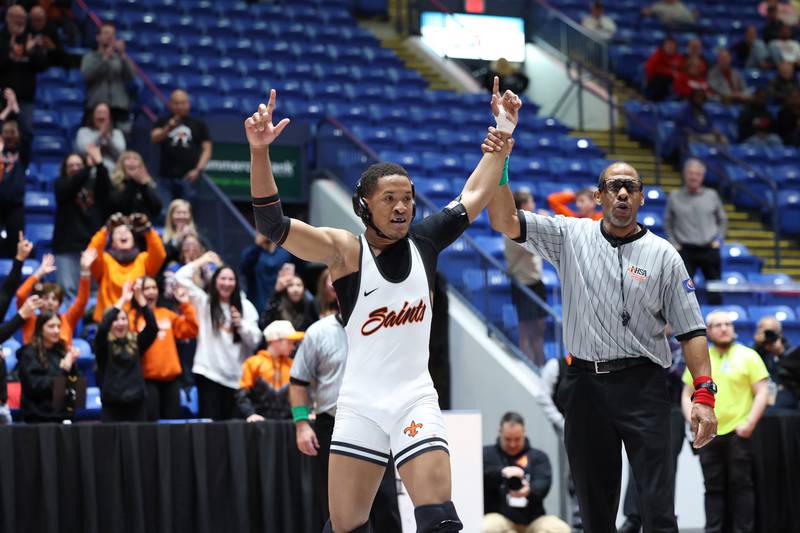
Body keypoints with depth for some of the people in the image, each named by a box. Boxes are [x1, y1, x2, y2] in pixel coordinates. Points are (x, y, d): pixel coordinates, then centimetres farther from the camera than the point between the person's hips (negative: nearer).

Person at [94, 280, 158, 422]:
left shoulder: (136, 342, 8)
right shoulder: (103, 345, 1)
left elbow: (152, 327, -5)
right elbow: (102, 328, -18)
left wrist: (139, 297, -14)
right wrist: (123, 299, -18)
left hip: (136, 405, 3)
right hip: (112, 407, -3)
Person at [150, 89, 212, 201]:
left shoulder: (198, 124, 10)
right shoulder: (163, 123, 11)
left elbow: (207, 149, 7)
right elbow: (154, 139, -6)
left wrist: (198, 169, -6)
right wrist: (168, 128, -25)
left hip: (189, 176, -1)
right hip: (167, 176, 1)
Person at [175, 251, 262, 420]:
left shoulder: (245, 306, 10)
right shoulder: (203, 302, 7)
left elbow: (255, 340, 5)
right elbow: (181, 277, -1)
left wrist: (241, 324, -12)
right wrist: (203, 261, 10)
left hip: (237, 376, 2)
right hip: (208, 373, -2)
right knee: (210, 421, -6)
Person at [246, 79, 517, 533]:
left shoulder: (423, 242, 5)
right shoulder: (347, 252, -6)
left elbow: (474, 196, 18)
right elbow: (273, 226, -17)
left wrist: (503, 134, 17)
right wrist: (260, 153, -29)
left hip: (415, 400, 2)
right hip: (360, 404, -2)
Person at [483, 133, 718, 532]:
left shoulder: (663, 255, 3)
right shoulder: (570, 236, 7)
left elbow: (691, 330, 2)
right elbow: (506, 222, -3)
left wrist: (704, 394, -9)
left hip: (642, 386, -2)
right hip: (586, 384, 2)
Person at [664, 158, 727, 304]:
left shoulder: (711, 195, 6)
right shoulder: (674, 197, 2)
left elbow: (723, 220, 16)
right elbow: (667, 223, 11)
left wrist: (718, 239, 5)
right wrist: (674, 243, 2)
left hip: (709, 249, 1)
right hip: (686, 250, -1)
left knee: (715, 291, 4)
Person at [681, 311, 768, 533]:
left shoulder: (748, 356, 2)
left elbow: (762, 392, -1)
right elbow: (687, 395, 15)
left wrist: (749, 424, -11)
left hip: (738, 433, -3)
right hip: (708, 434, 3)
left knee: (741, 485, -4)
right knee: (713, 487, 5)